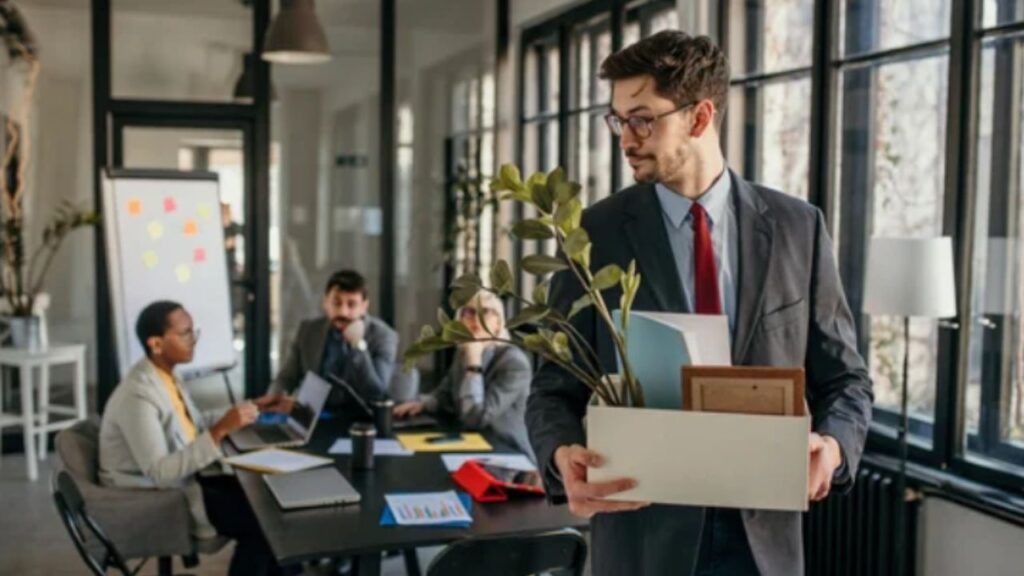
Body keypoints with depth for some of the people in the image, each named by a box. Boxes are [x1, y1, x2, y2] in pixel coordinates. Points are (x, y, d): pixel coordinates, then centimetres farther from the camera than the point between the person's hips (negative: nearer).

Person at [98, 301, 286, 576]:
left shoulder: (165, 375, 3)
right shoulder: (137, 396, -26)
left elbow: (195, 424, 19)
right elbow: (160, 473, -31)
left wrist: (237, 413, 10)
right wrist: (221, 430, -34)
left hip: (184, 477, 9)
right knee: (259, 522, -15)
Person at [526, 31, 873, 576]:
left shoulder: (797, 226, 0)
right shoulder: (596, 233, -3)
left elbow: (843, 378, 4)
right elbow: (555, 387, -2)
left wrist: (833, 444, -17)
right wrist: (563, 456, -23)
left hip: (762, 532, 1)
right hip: (642, 531, -1)